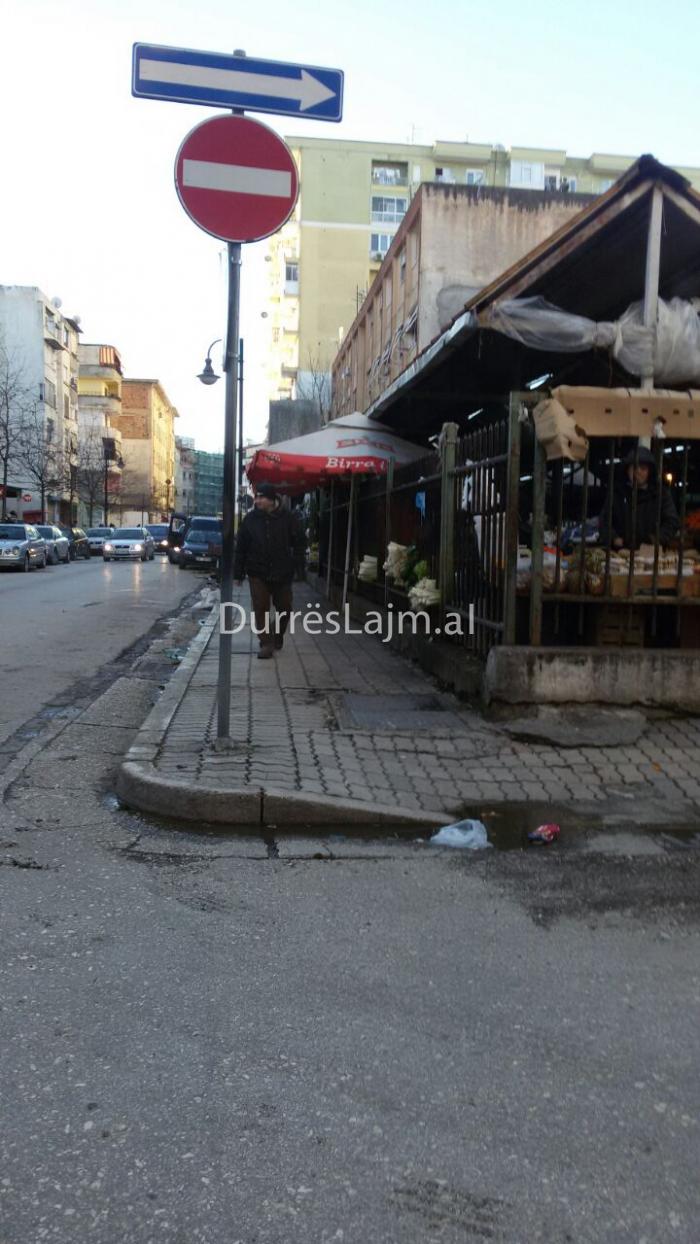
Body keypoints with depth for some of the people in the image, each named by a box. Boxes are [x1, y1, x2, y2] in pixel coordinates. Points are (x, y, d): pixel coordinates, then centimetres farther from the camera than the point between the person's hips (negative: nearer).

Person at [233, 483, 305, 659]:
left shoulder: (288, 518, -5)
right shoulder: (250, 518, -2)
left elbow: (300, 541, 7)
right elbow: (241, 547, 2)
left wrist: (292, 562, -1)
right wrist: (238, 573, 1)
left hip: (282, 574, 0)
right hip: (257, 573, 0)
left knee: (284, 609, 10)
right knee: (261, 610, -3)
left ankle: (277, 635, 35)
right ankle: (266, 643, 6)